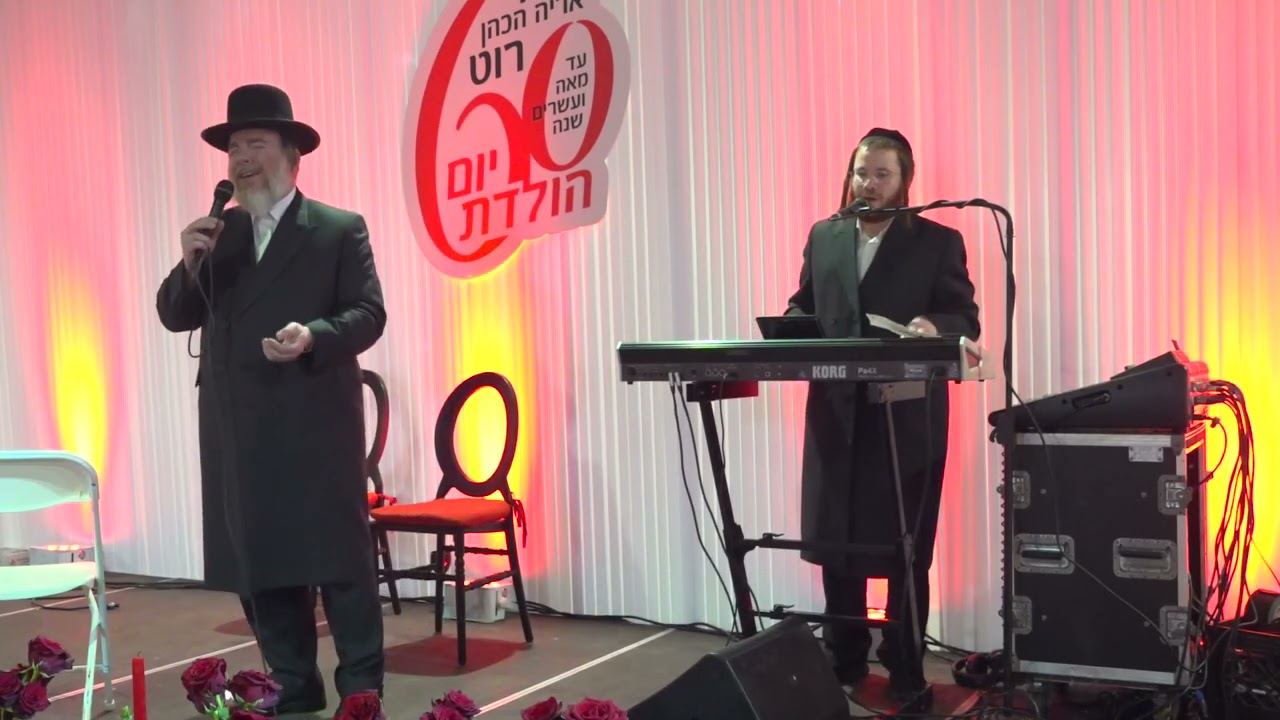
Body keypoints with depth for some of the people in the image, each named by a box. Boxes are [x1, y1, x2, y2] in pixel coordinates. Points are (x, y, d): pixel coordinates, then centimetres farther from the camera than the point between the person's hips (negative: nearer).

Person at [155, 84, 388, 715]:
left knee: (341, 560, 1)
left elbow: (368, 313, -5)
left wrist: (314, 336, -23)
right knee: (256, 564, 9)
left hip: (317, 424, -5)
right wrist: (189, 265, -9)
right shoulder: (213, 234, 14)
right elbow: (175, 316, 10)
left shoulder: (340, 229, 1)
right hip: (237, 430, 5)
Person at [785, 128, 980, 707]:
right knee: (833, 539, 9)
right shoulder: (823, 237, 13)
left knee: (905, 547, 2)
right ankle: (844, 659, 23)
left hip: (907, 416, -4)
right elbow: (802, 305, 16)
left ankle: (905, 671, 13)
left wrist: (934, 326, -25)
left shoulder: (938, 241, 1)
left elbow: (965, 320, -3)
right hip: (836, 411, 4)